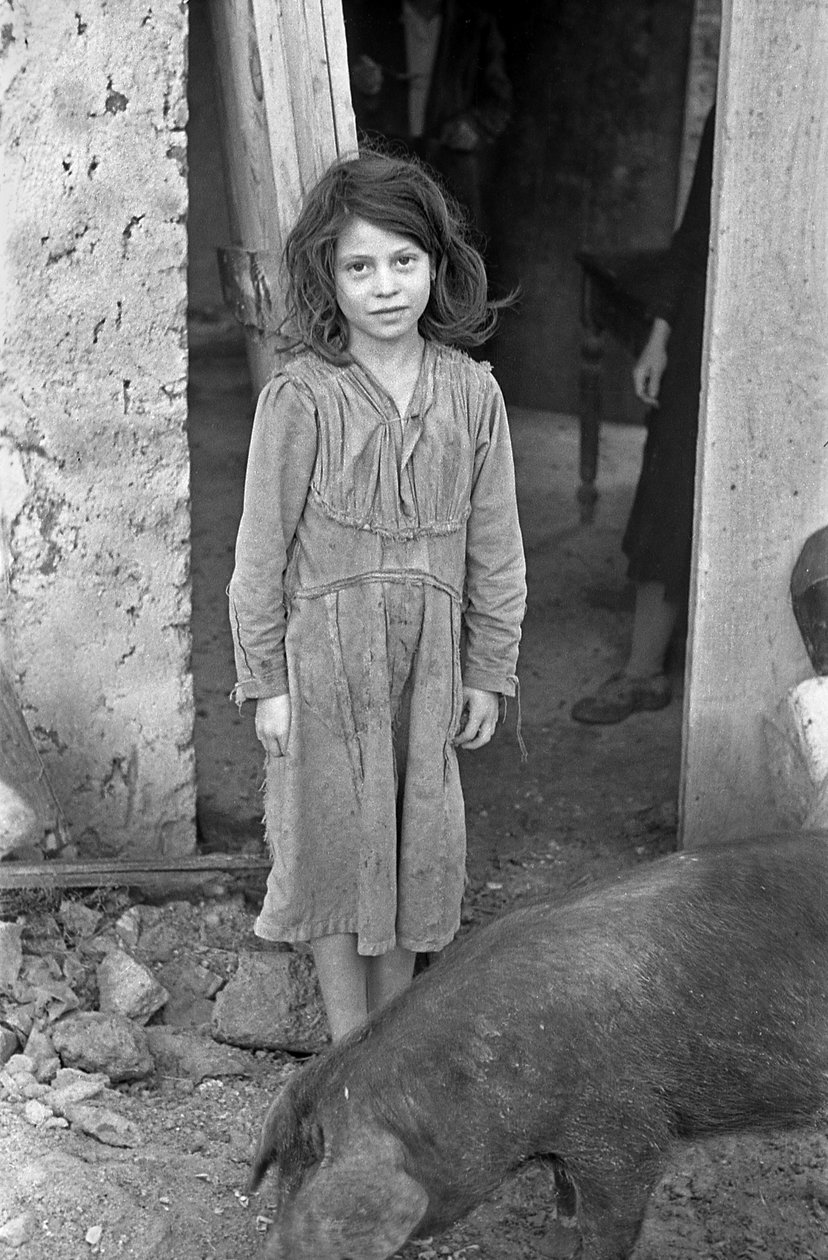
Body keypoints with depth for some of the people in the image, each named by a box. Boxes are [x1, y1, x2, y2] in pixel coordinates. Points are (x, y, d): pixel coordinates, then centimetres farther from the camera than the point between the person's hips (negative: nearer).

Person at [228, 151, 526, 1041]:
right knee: (337, 839, 7)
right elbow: (262, 546, -7)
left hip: (429, 653, 3)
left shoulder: (471, 390, -3)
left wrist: (489, 671, 6)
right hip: (324, 649, -3)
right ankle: (350, 1049, 22)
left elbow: (494, 546, 4)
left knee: (418, 839, 12)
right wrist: (265, 681, -5)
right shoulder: (301, 396, -13)